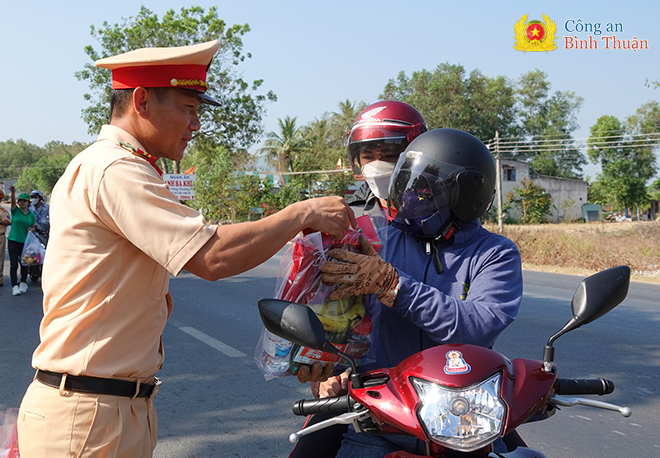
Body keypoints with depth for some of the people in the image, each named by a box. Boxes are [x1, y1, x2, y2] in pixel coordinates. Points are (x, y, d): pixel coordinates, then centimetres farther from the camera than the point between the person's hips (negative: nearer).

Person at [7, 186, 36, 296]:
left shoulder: (31, 215, 10)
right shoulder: (15, 210, 1)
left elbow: (33, 227, 18)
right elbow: (13, 201, -18)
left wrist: (31, 229, -7)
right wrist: (13, 193, -38)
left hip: (25, 242, 3)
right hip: (13, 241, -3)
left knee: (24, 264, 11)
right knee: (14, 264, -6)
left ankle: (23, 283, 28)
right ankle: (14, 286, -5)